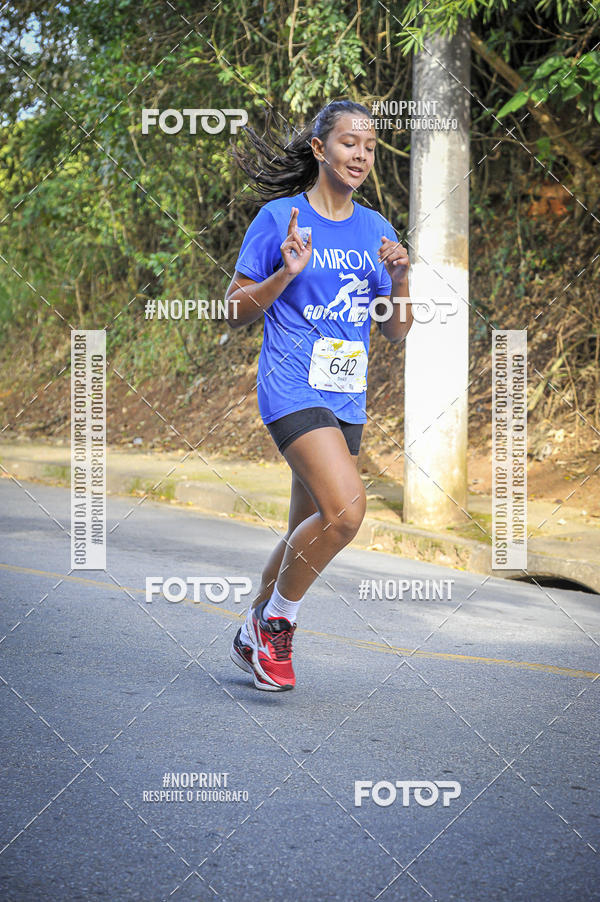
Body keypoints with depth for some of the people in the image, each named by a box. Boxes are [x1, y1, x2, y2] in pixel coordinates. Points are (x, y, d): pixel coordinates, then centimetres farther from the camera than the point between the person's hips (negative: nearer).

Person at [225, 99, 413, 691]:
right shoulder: (278, 219, -3)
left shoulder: (375, 229, 11)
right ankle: (278, 618, -2)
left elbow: (397, 332, 13)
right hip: (293, 390, -6)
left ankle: (254, 636, 30)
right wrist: (285, 274, -17)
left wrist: (399, 283, -7)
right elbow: (236, 310, -1)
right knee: (345, 509, -23)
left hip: (346, 398, 6)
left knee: (310, 531, 11)